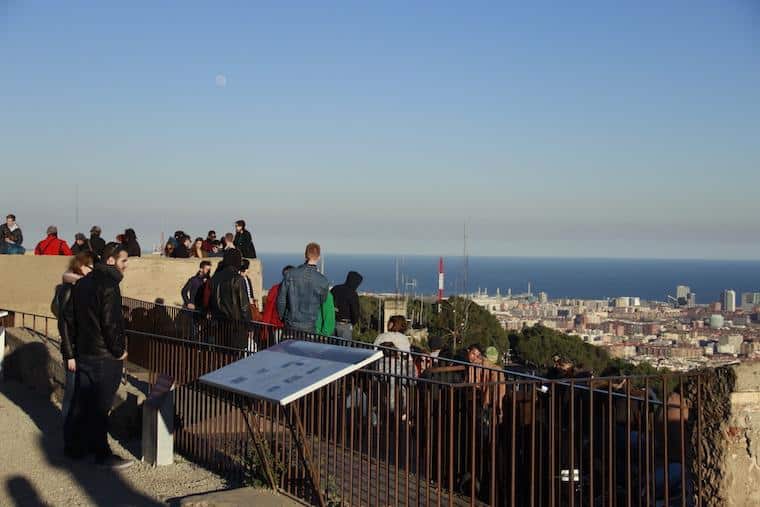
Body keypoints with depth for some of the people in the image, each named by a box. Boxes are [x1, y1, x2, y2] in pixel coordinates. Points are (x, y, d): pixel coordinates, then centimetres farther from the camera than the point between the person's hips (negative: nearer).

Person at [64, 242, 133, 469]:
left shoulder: (82, 283, 11)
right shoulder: (108, 285, -17)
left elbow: (73, 318, 15)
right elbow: (111, 322, -21)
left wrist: (76, 344, 18)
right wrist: (119, 350, -10)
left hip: (83, 353, 9)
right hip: (104, 357, -8)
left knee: (80, 402, 15)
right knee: (99, 406, -3)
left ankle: (74, 446, 24)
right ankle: (102, 454, 4)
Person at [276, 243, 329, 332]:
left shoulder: (290, 274, -7)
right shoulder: (323, 281, -12)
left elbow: (281, 300, -1)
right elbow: (323, 304, 2)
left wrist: (282, 317, 14)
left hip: (291, 324, 2)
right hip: (310, 327, -2)